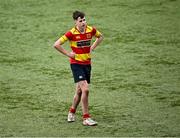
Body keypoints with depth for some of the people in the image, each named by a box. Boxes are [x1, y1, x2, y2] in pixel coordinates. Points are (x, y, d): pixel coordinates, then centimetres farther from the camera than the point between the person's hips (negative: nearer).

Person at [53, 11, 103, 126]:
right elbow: (56, 45, -13)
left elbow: (100, 37, 21)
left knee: (79, 91, 14)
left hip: (87, 64, 5)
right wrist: (68, 54, -11)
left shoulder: (91, 30, -2)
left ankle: (72, 111, 37)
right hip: (76, 64, -5)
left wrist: (92, 48, 9)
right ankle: (86, 118, -12)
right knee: (85, 89, -17)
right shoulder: (72, 33, -15)